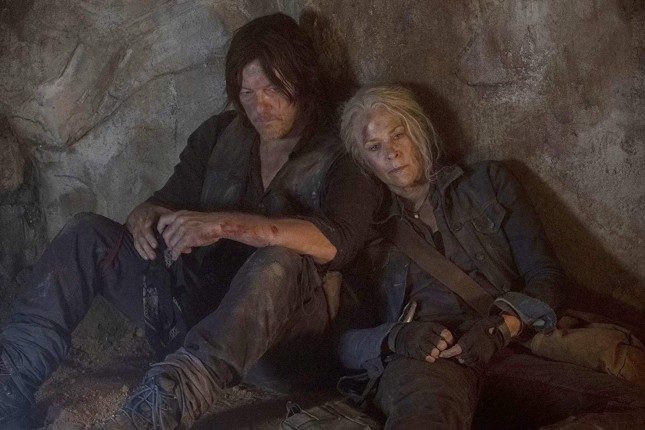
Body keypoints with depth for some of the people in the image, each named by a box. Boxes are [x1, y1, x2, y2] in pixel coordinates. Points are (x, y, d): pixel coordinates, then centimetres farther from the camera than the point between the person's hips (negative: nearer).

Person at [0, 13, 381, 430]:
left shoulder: (343, 156, -3)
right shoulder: (218, 134, 11)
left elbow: (334, 242, -22)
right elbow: (169, 202, 10)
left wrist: (226, 224, -32)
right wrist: (146, 217, -16)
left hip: (281, 324, -4)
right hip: (194, 306, 5)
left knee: (279, 261, -37)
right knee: (89, 235, -11)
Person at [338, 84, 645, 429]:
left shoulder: (487, 182, 23)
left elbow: (545, 274, 14)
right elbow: (344, 343, 11)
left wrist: (501, 327, -7)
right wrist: (394, 338, -11)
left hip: (504, 359, 5)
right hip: (422, 365, -5)